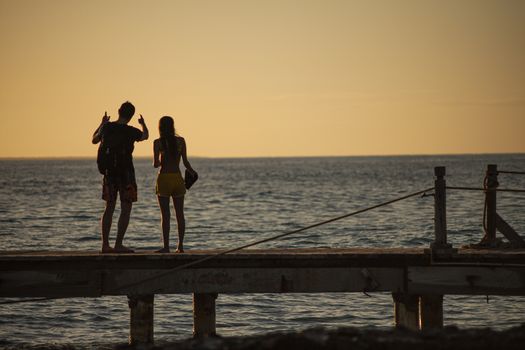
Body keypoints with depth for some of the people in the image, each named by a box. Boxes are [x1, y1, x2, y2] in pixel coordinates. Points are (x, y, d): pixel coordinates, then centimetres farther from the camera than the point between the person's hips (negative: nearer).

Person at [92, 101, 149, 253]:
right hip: (126, 173, -5)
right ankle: (118, 245, -6)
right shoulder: (130, 131, -12)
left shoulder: (106, 128, -2)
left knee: (109, 207, 12)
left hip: (109, 172, 5)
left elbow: (94, 140, 19)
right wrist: (143, 124, 32)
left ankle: (105, 244, 10)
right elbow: (145, 136, 11)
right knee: (126, 209, 1)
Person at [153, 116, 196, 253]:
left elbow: (155, 164, -8)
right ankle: (180, 245, 10)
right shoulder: (181, 141, 0)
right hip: (177, 178, 2)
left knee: (165, 214, -1)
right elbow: (185, 162, 0)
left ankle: (166, 246, -5)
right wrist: (192, 172, 19)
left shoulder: (158, 142, -5)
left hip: (163, 178, -2)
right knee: (180, 213, 9)